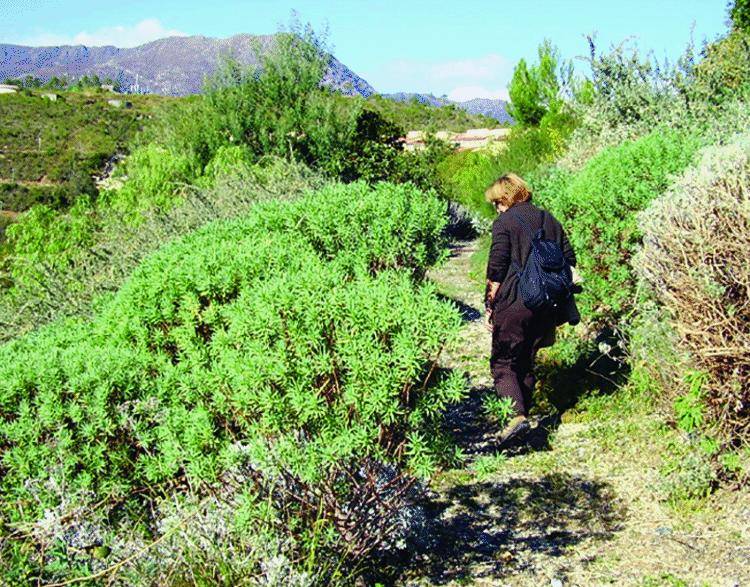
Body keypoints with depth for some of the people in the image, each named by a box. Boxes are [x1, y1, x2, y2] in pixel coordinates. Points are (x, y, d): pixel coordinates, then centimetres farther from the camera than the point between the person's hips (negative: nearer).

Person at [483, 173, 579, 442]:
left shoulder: (504, 223, -6)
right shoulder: (549, 220, 13)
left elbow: (496, 269, -11)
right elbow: (569, 259, 13)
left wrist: (490, 306, -5)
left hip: (514, 303, -6)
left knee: (502, 362, 1)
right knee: (526, 362, 19)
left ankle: (517, 415, -17)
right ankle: (524, 411, 24)